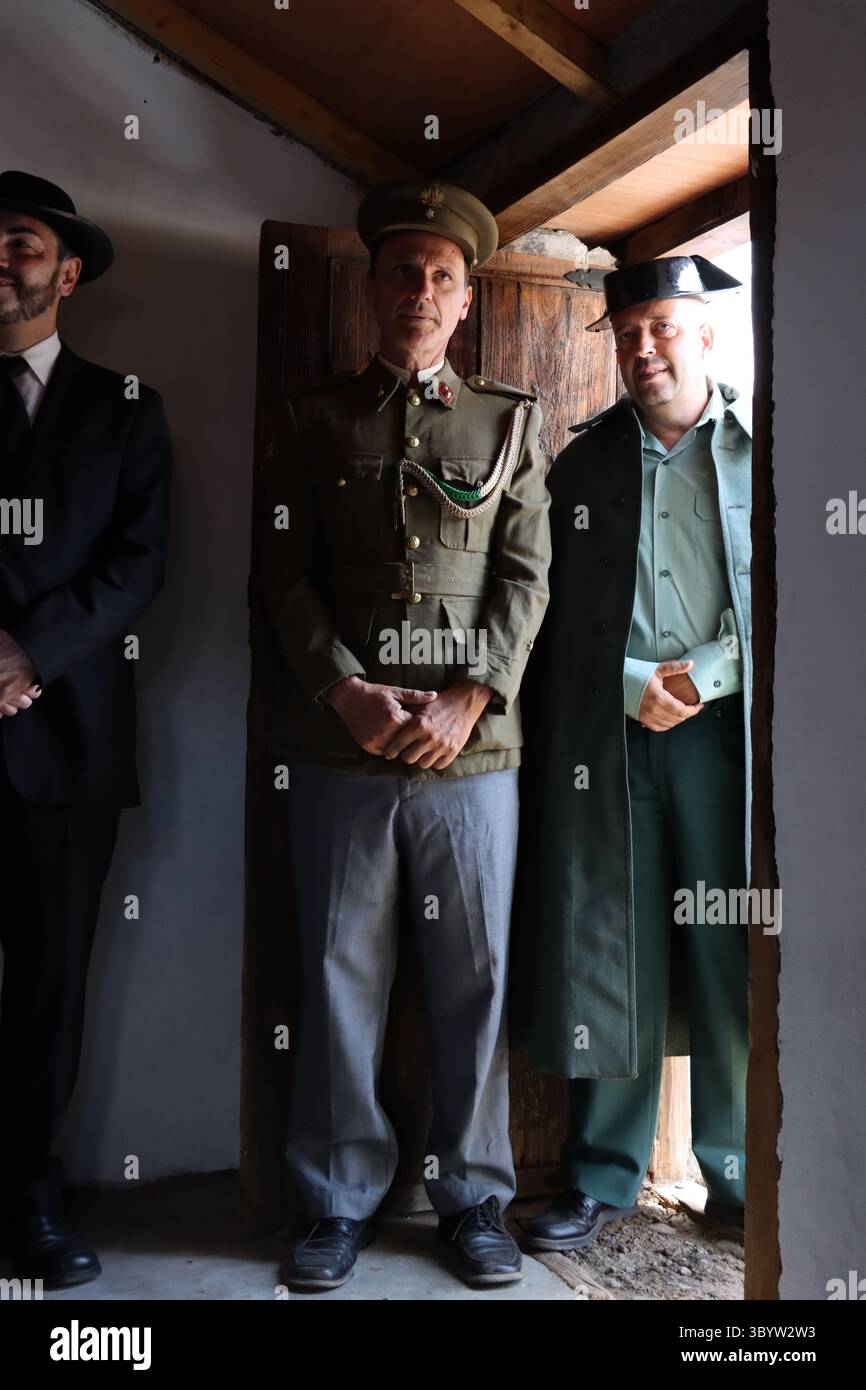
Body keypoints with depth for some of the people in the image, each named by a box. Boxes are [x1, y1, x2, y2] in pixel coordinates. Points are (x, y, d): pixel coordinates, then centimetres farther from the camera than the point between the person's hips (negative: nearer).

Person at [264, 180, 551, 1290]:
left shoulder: (510, 420, 13)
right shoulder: (316, 418, 13)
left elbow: (526, 576, 4)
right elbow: (287, 575, 5)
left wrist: (468, 701, -9)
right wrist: (347, 690, -9)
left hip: (471, 747, 0)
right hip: (339, 747, 0)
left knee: (475, 978, 7)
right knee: (340, 977, 6)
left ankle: (474, 1197, 25)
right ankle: (339, 1200, 23)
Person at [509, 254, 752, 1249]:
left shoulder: (758, 450, 7)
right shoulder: (581, 463, 13)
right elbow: (554, 612, 7)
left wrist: (702, 676, -9)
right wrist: (633, 683, -6)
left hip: (723, 730, -1)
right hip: (602, 737, 1)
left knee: (732, 959, 4)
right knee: (605, 954, 5)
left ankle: (737, 1170, 22)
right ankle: (602, 1175, 20)